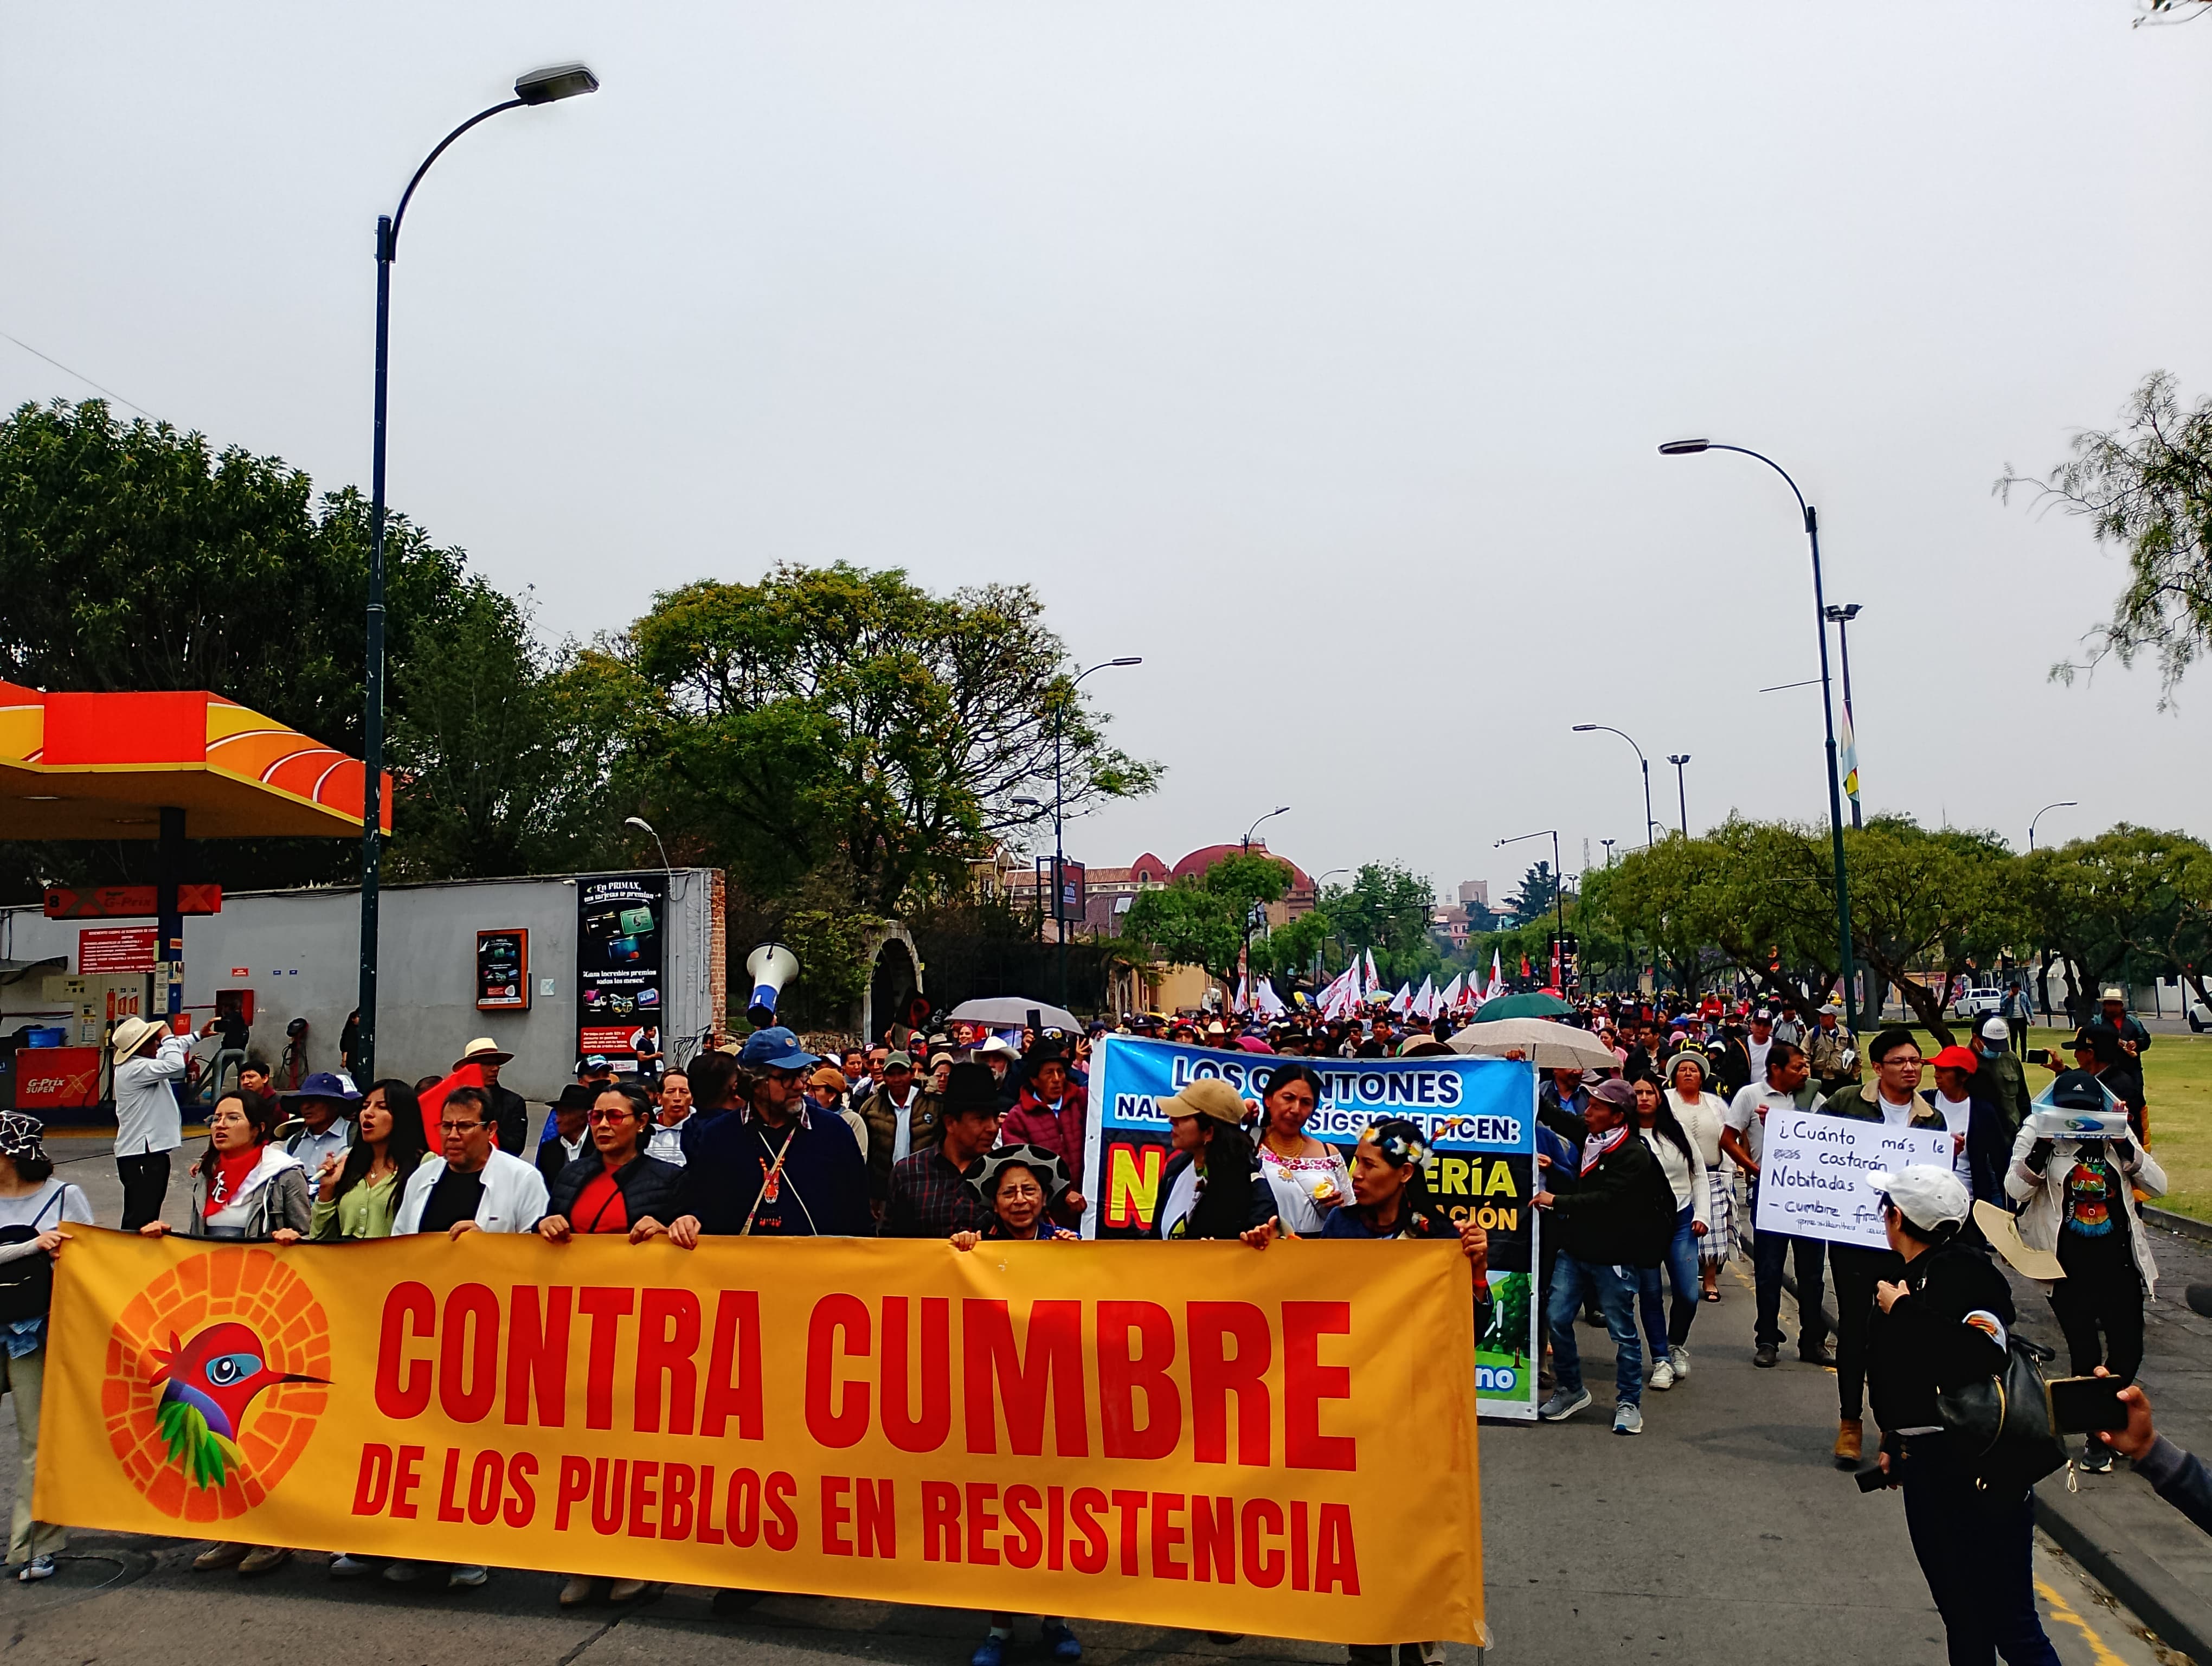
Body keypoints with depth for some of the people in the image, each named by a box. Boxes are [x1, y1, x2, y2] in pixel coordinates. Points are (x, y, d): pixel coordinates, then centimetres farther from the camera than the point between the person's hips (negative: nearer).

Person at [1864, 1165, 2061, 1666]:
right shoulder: (1913, 1275, 9)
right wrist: (1894, 1443, 26)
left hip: (1977, 1474, -9)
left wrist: (1903, 1310, -25)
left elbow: (1976, 1359, -35)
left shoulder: (1964, 1273, -18)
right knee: (1961, 1615, 18)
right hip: (1928, 1468, 9)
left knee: (2010, 1624, -4)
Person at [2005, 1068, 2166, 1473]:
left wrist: (2126, 1147, -13)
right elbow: (2016, 1189, -13)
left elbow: (2158, 1186, 0)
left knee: (2128, 1349, 5)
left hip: (2119, 1264, 3)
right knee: (2085, 1353, 3)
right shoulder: (2037, 1136, -3)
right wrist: (2041, 1148, -25)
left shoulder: (2115, 1137, 6)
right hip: (2069, 1268, -3)